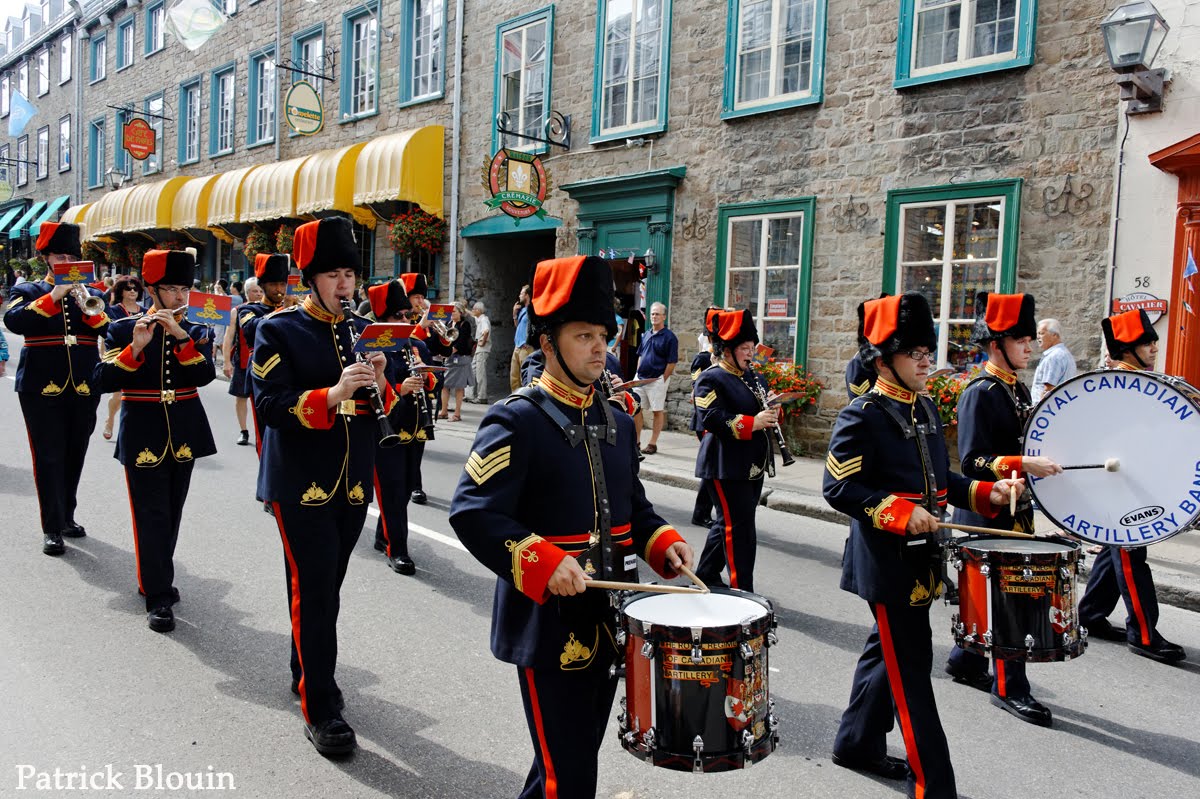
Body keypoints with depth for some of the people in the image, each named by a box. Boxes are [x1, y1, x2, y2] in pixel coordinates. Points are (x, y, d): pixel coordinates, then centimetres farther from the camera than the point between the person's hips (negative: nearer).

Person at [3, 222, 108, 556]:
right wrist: (54, 296, -22)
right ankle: (52, 528, 3)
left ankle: (67, 516, 26)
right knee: (49, 458, -2)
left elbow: (112, 330, -1)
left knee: (74, 456, 11)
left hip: (84, 389, 3)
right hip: (42, 389, -3)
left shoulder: (92, 294, 12)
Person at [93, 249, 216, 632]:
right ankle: (158, 597, 2)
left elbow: (206, 375, -12)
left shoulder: (197, 332, 5)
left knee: (171, 514, 13)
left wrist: (181, 337, -23)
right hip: (143, 438, -3)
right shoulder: (124, 329, -3)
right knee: (151, 516, -3)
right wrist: (135, 347, -25)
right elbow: (104, 381, -12)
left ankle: (155, 576, 30)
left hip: (184, 437, 3)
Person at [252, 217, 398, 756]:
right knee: (314, 590, -3)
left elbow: (381, 410, 11)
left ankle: (307, 670, 36)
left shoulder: (361, 330, 10)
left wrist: (379, 387, -11)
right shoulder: (279, 330, -6)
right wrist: (332, 395, -28)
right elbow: (270, 405, -16)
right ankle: (319, 709, 6)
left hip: (352, 483, 5)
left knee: (325, 585, 17)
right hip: (301, 483, -5)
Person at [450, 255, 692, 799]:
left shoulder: (616, 423, 9)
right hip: (549, 628, -7)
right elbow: (472, 513, -21)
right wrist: (542, 563, -30)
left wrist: (664, 543, 1)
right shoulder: (516, 421, -14)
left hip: (608, 622, 7)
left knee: (580, 753, 21)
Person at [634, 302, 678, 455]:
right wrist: (638, 373, 11)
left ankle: (653, 443, 7)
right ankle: (636, 441, 18)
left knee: (658, 411, 1)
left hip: (657, 380, -7)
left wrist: (662, 380, -11)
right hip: (640, 378, 7)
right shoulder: (646, 334, 12)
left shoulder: (669, 337, -8)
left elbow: (672, 362, -10)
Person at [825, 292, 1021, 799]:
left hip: (920, 558, 9)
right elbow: (838, 488, -18)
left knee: (887, 653, 20)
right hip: (887, 562, -9)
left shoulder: (924, 409, 11)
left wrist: (985, 493, 4)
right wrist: (899, 513, -25)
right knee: (911, 670, -3)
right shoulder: (862, 416, -14)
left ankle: (857, 744, 36)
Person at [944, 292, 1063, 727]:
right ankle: (1010, 687, 9)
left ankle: (965, 661, 32)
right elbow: (973, 462, -21)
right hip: (987, 513, -9)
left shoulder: (1018, 390, 11)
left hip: (1013, 510, 9)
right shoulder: (980, 393, -16)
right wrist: (1024, 464, -30)